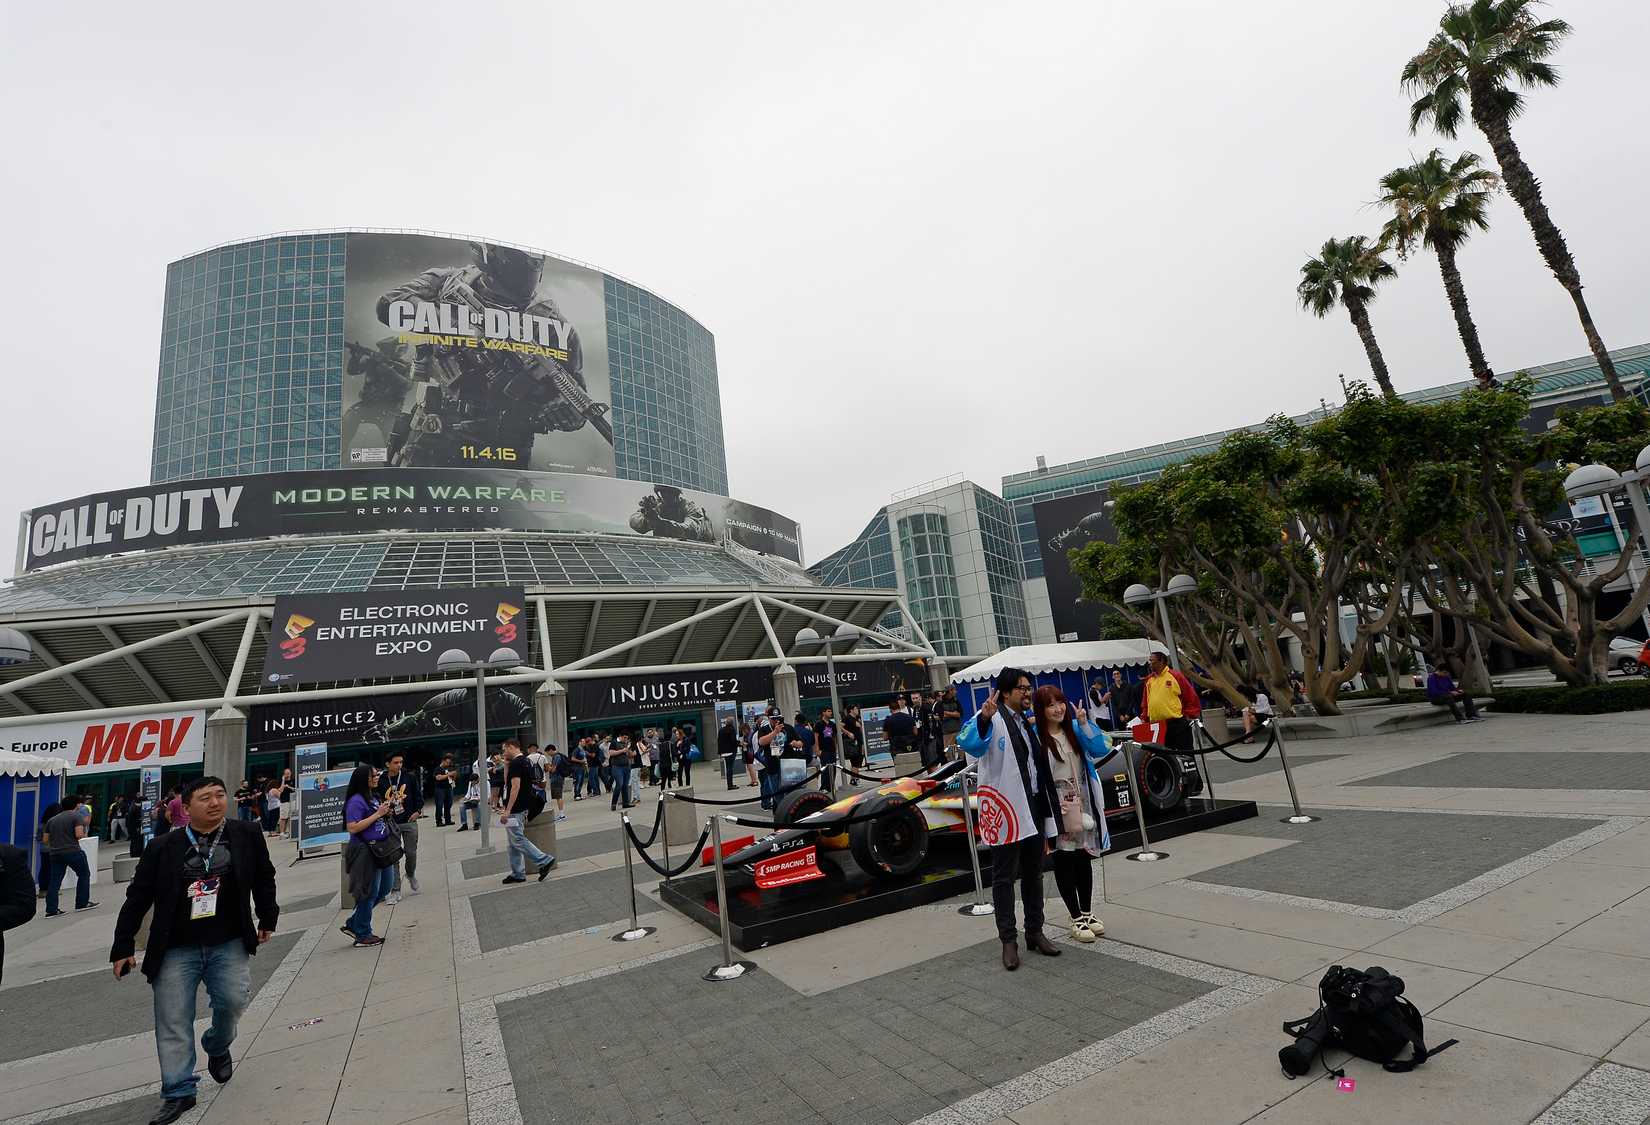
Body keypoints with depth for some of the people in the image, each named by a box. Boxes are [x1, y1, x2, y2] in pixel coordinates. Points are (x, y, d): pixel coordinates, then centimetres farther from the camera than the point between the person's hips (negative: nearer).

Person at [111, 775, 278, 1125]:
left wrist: (267, 920, 12)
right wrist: (123, 946, 4)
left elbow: (264, 878, 8)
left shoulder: (246, 834, -3)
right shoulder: (163, 847, -4)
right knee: (172, 1021, 2)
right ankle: (179, 1093, 18)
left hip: (229, 944, 0)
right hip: (176, 949, 0)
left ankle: (218, 1047, 23)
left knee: (233, 1001, -11)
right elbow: (138, 898, 4)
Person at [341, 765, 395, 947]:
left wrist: (387, 814, 2)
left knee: (385, 887, 16)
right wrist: (377, 814, -23)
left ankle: (353, 924, 28)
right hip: (366, 851, -9)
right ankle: (362, 935, 19)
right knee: (370, 893, 3)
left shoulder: (374, 796, 10)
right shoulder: (356, 801, -16)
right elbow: (352, 828, -22)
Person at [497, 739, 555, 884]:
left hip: (515, 809, -10)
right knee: (514, 841, 14)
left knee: (517, 840, -5)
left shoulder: (516, 763, -16)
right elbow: (507, 782, 21)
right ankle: (518, 874, 18)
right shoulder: (525, 762, 14)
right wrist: (506, 766, 10)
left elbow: (515, 786, -23)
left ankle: (544, 860, -6)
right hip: (522, 808, 10)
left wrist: (507, 811, -24)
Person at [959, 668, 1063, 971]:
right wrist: (983, 719, -53)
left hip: (1033, 809, 8)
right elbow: (968, 744, -32)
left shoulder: (1028, 722, 13)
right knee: (1004, 878, 4)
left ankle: (1035, 932, 31)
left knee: (1033, 874, 17)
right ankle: (1008, 941, 15)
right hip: (1005, 811, -8)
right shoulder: (993, 719, -12)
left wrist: (1048, 820, 18)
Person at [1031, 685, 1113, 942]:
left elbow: (1102, 749, -6)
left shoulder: (1075, 729, 3)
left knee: (1084, 859, 15)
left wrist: (1085, 724, -15)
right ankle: (1077, 919, 18)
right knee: (1064, 862, 5)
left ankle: (1088, 913, 30)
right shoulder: (1035, 736, -13)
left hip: (1082, 805, 5)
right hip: (1056, 808, -5)